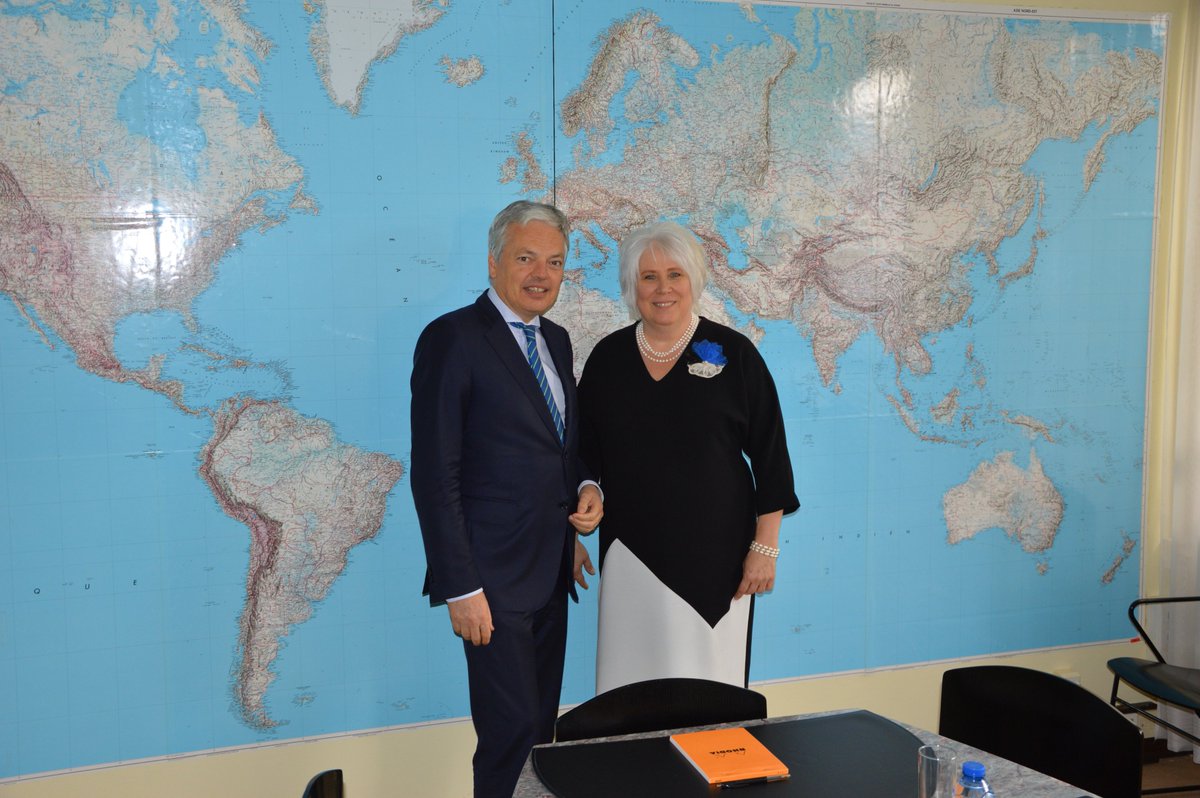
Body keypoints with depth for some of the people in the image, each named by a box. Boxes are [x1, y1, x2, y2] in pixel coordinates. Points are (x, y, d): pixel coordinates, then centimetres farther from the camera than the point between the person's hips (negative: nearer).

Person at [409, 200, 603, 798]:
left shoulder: (556, 341, 11)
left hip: (552, 571, 7)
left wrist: (586, 490, 0)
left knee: (542, 726, 15)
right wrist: (460, 589, -17)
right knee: (511, 730, 0)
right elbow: (434, 475, -15)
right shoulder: (452, 339, -12)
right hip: (494, 579, -7)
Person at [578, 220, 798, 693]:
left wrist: (766, 546, -5)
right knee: (631, 686, 6)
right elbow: (587, 454, 12)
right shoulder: (607, 357, 4)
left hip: (715, 550, -2)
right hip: (632, 551, 2)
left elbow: (769, 454, -2)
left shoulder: (733, 352, -4)